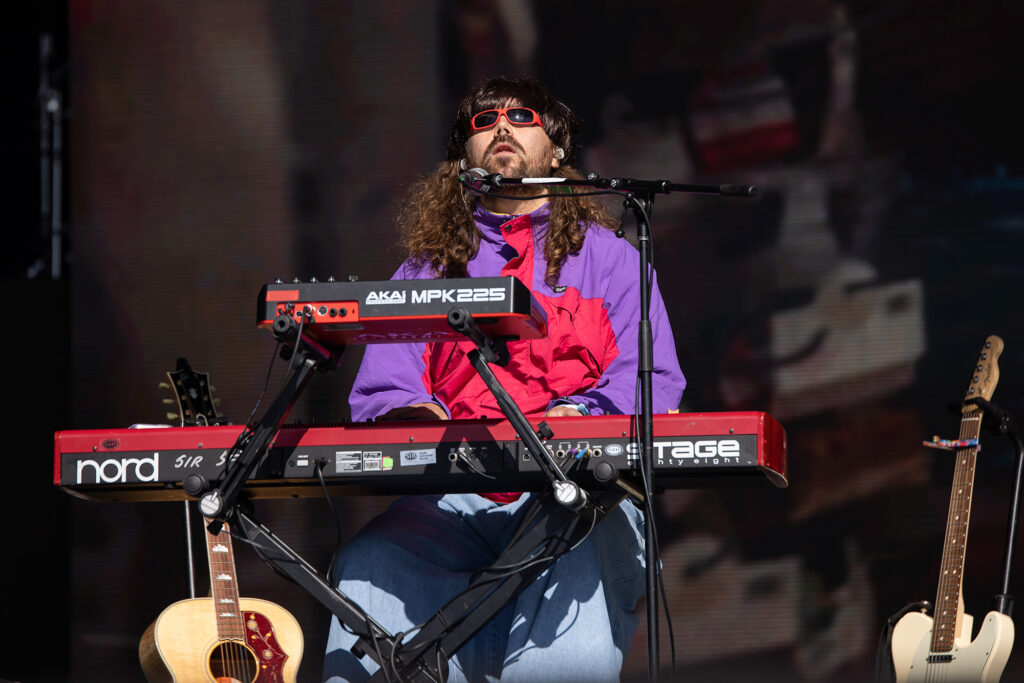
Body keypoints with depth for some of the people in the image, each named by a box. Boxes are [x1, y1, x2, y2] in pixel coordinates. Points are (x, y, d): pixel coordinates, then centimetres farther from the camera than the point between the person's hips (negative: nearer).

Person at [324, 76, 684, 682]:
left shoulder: (607, 257, 19)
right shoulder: (428, 269, 25)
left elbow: (653, 380, 5)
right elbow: (383, 379, 13)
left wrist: (583, 415, -18)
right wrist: (409, 411, -13)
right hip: (454, 504, 2)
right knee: (367, 565, -30)